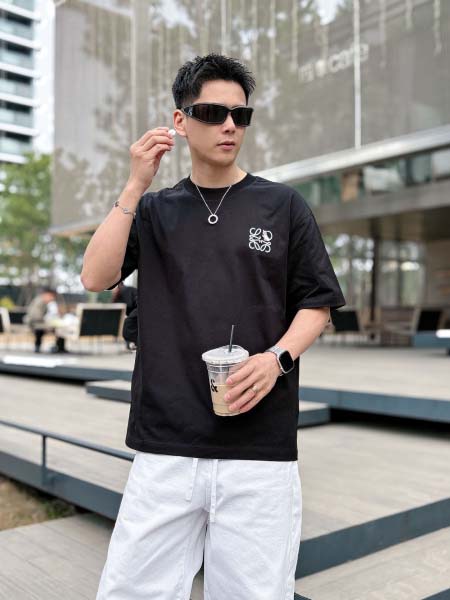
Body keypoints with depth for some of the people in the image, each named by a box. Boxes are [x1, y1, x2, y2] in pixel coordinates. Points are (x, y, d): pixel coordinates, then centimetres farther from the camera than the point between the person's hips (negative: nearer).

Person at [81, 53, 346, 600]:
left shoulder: (283, 205, 7)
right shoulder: (153, 209, 12)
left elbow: (317, 304, 7)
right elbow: (95, 277, -1)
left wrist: (277, 357, -11)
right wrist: (134, 186, -7)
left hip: (261, 443, -1)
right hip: (164, 443, 1)